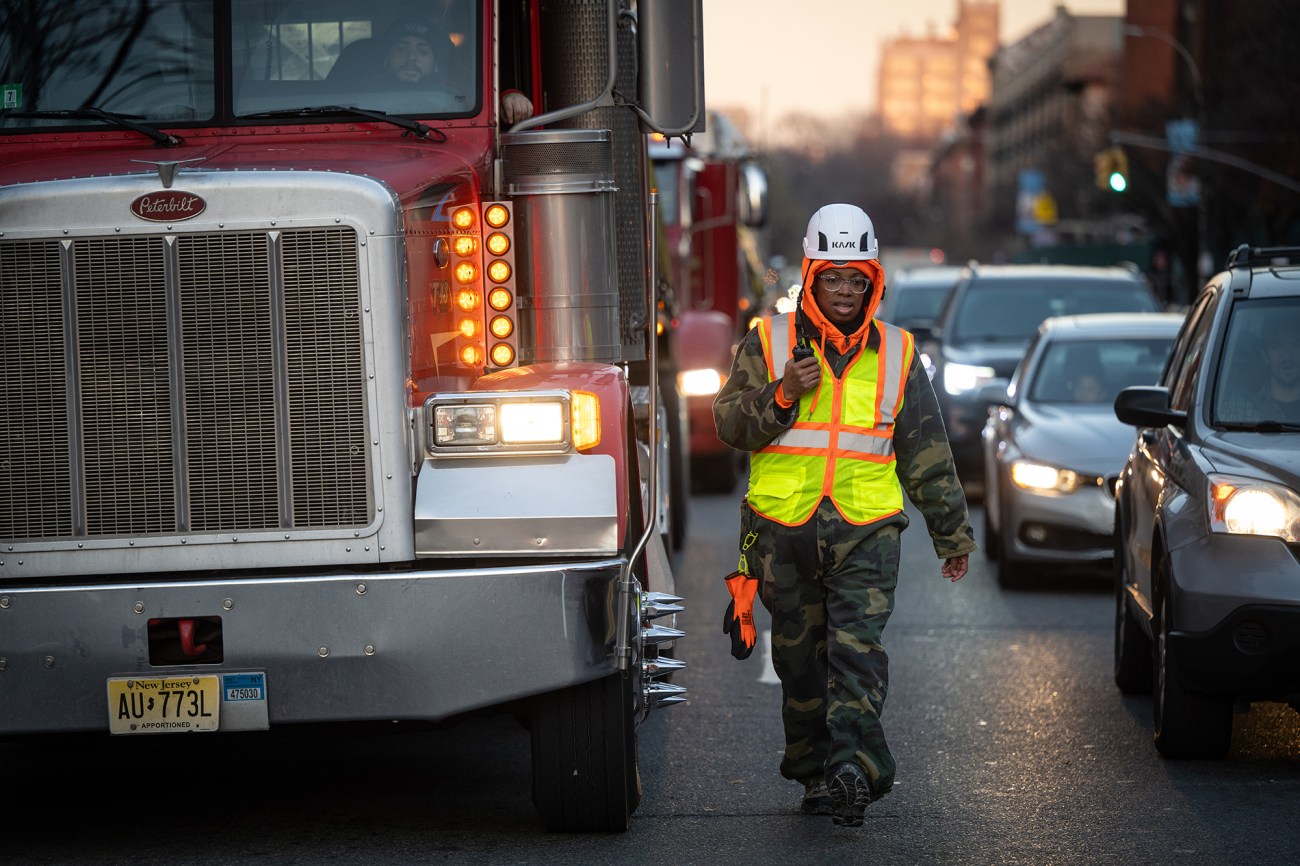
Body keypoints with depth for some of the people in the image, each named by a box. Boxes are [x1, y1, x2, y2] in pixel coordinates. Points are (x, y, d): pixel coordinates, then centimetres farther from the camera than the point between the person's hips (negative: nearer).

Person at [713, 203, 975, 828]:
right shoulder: (769, 342, 7)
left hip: (867, 529, 0)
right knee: (800, 659, 7)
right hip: (783, 527, 1)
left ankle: (851, 764, -25)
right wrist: (781, 395, -15)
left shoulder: (896, 354, 11)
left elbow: (928, 454, 15)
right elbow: (729, 422, 2)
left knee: (859, 651, -15)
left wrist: (953, 535, 17)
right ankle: (813, 770, 18)